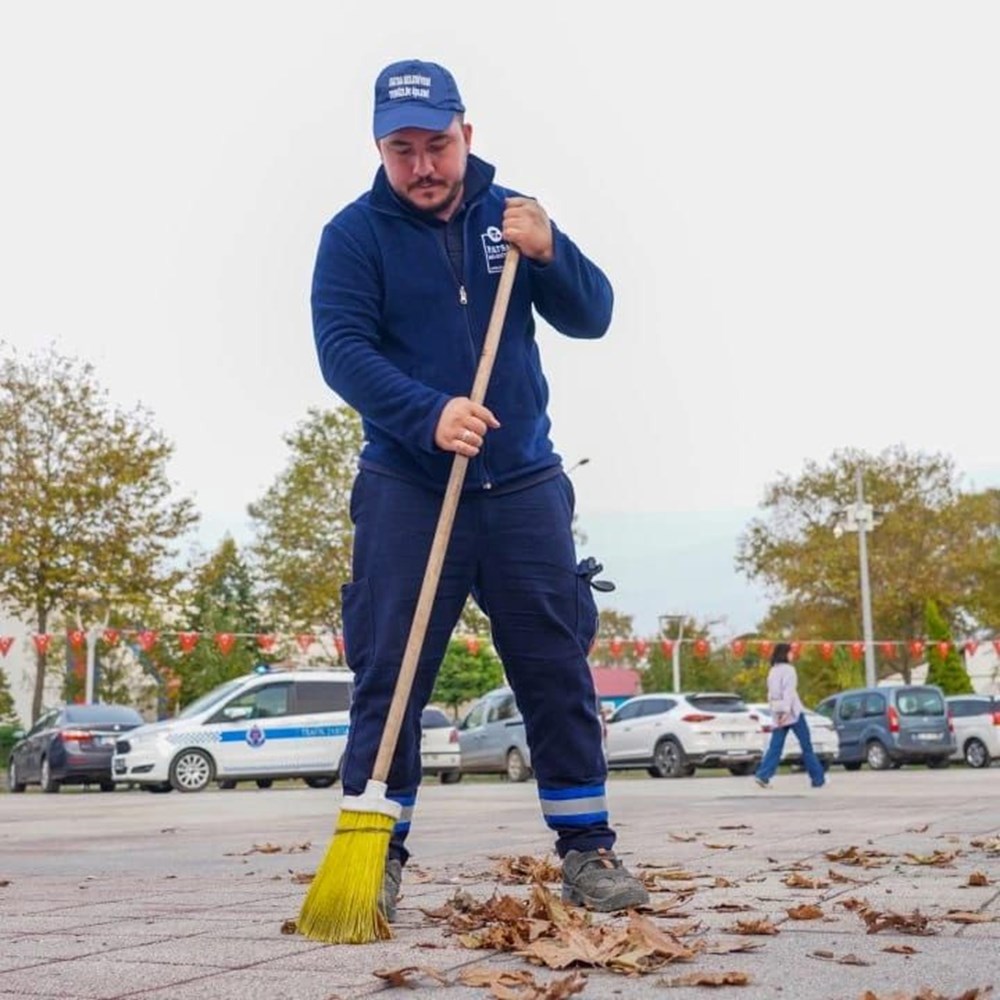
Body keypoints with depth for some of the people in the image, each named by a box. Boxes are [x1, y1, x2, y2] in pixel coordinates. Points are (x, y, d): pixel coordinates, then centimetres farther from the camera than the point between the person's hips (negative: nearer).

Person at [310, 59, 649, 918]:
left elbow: (592, 318, 3)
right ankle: (378, 854, 5)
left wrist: (547, 252, -17)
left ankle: (587, 848, 10)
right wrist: (428, 415, -29)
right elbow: (341, 348, -13)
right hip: (406, 485, -2)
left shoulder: (512, 215, 8)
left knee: (558, 666, 2)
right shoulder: (355, 233, -1)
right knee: (390, 671, -3)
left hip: (524, 483, 3)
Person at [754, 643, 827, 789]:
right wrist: (786, 710, -25)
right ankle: (818, 778, 8)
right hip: (793, 712, -7)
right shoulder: (788, 669, -7)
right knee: (806, 746, 3)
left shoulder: (772, 671, 15)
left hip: (778, 714, 7)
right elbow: (788, 691, -18)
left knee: (775, 746, 1)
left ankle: (763, 775, -14)